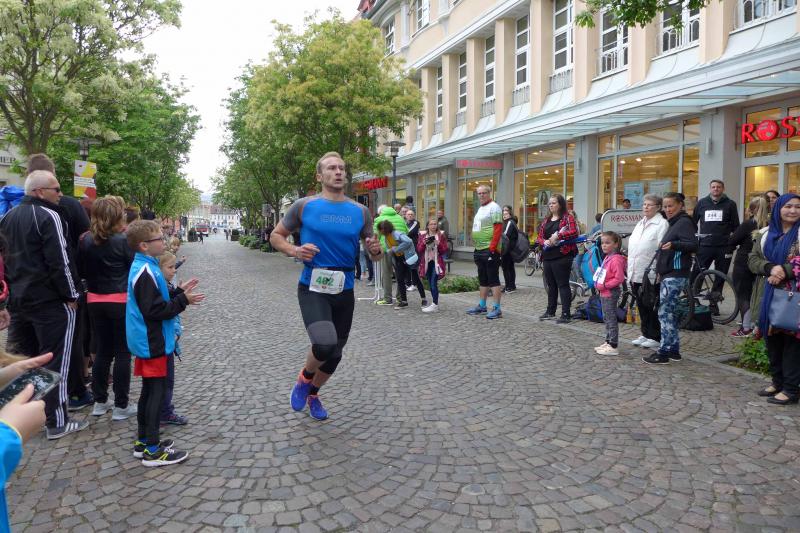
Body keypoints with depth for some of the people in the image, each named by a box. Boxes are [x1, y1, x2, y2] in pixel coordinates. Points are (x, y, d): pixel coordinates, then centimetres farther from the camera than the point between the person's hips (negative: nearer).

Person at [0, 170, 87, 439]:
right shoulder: (48, 216, -14)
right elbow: (60, 261, -19)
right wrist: (71, 295, -11)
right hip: (50, 301, -8)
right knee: (55, 361, -2)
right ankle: (57, 422, 3)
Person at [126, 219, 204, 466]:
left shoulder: (142, 267, 11)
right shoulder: (146, 272, -21)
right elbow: (154, 310, -24)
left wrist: (179, 291, 9)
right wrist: (183, 301, -18)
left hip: (146, 341, 10)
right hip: (153, 343, -10)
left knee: (149, 390, 17)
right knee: (157, 392, -4)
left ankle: (143, 440, 27)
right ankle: (152, 450, 2)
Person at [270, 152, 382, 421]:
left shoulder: (360, 212, 3)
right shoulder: (304, 206, -4)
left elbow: (373, 253, 9)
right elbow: (276, 236, 6)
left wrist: (376, 251, -15)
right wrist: (294, 251, -14)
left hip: (344, 291, 4)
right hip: (313, 288, -4)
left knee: (335, 354, 15)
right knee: (325, 344, -26)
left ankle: (313, 393, 45)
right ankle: (304, 378, 10)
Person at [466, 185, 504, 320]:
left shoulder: (493, 207, -9)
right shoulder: (480, 209, 19)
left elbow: (498, 229, -17)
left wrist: (492, 248, -22)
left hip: (490, 250, -9)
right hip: (479, 250, 9)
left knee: (493, 280, -7)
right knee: (483, 280, 16)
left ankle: (497, 309, -4)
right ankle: (482, 306, 24)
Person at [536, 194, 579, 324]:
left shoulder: (567, 218, -2)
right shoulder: (545, 220, 17)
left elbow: (574, 232, -16)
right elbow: (539, 237, 16)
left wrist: (558, 236, -22)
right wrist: (544, 242, -6)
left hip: (562, 256, -6)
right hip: (548, 256, 7)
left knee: (563, 285, -5)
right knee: (551, 285, 15)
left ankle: (566, 314, -1)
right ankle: (550, 311, 26)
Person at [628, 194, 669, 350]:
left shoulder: (662, 224, -8)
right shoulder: (640, 224, 18)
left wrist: (657, 271, -21)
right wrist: (631, 270, 16)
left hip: (651, 275, -8)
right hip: (636, 273, 8)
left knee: (653, 307, 0)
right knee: (641, 306, 13)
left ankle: (656, 337, 10)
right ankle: (645, 334, 24)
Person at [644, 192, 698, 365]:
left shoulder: (684, 222, -8)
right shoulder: (674, 223, 19)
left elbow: (693, 245, -21)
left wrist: (673, 244, -37)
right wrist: (661, 270, 20)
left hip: (676, 275, -10)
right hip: (669, 274, 10)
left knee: (665, 312, -10)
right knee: (669, 312, 12)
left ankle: (663, 353, -7)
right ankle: (674, 350, 19)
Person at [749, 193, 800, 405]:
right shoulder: (766, 234, 12)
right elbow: (753, 259, 6)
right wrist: (771, 268, -12)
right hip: (771, 294, 5)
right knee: (772, 337, 10)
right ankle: (777, 382, 24)